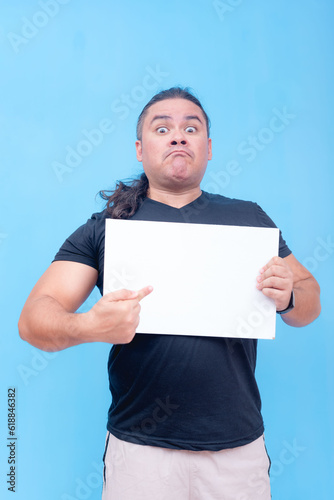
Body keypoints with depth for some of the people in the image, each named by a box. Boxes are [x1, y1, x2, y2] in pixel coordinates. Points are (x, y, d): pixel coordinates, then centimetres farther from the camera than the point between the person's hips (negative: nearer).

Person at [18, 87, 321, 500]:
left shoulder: (249, 218, 4)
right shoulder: (105, 228, -2)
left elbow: (310, 302, 8)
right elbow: (33, 318, -7)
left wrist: (288, 296, -15)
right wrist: (88, 326, -28)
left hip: (239, 446, 3)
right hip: (141, 447, -1)